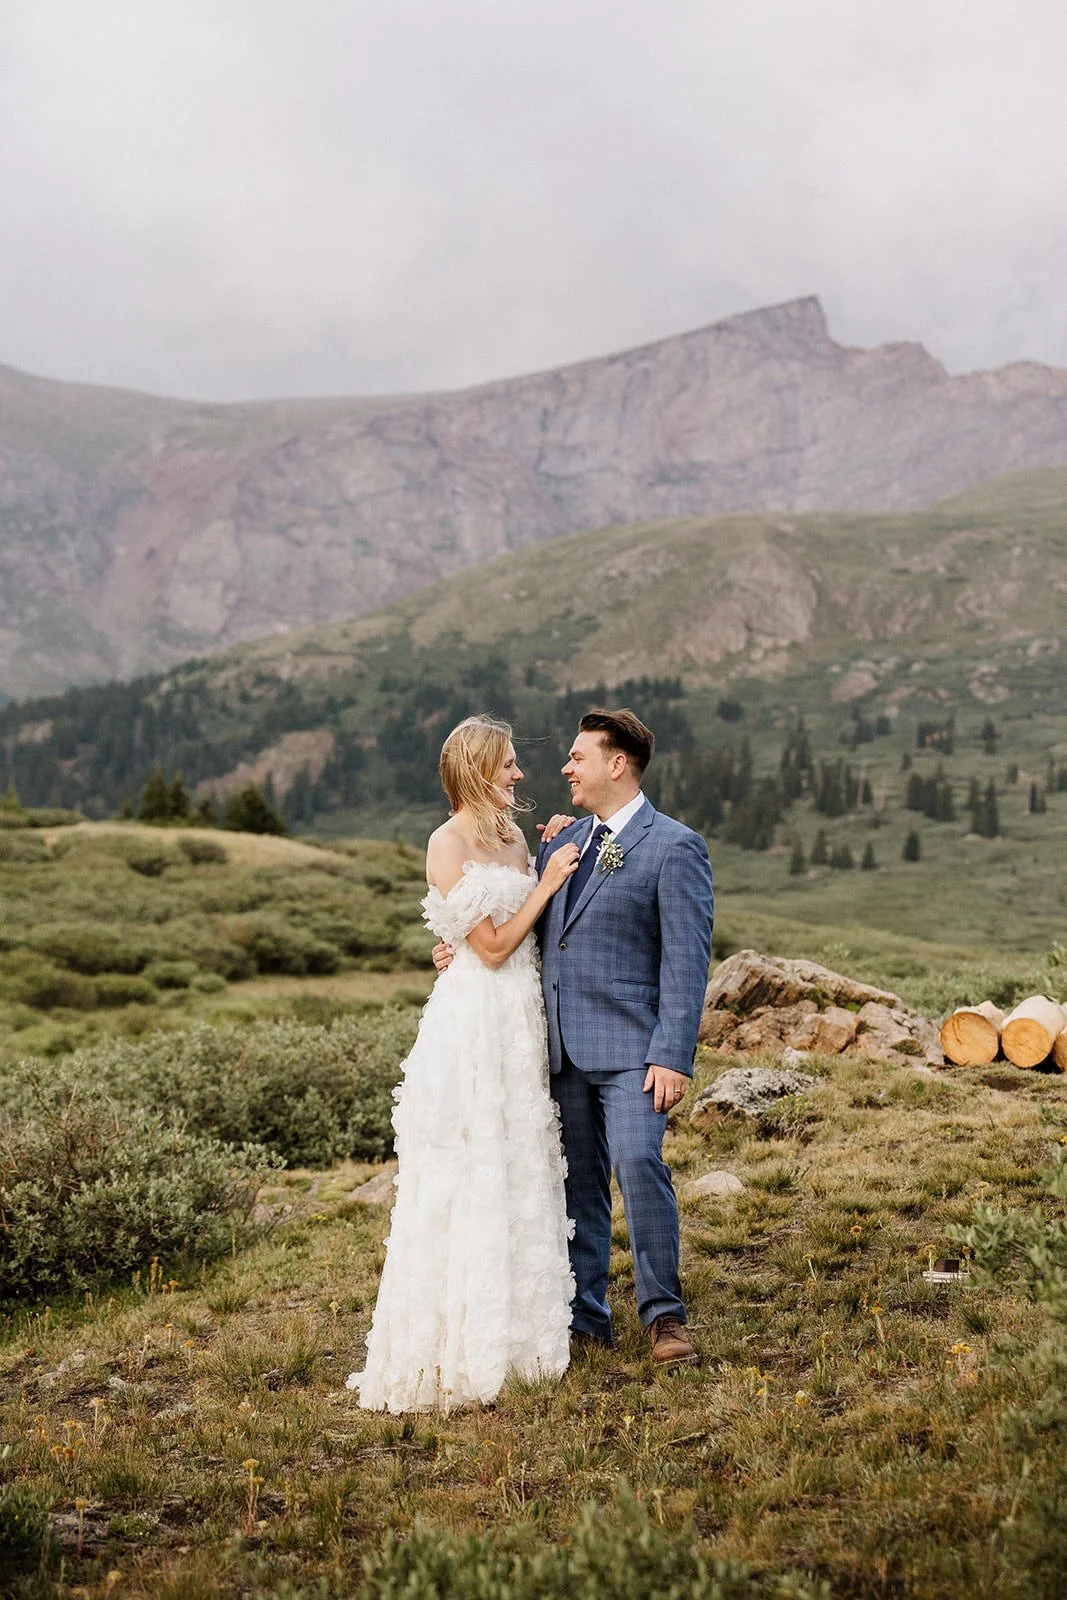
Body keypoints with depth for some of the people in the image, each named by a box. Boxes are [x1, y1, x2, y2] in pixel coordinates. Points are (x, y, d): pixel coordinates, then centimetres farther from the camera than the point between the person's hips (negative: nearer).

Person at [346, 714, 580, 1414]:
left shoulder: (515, 837, 12)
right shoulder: (449, 843, -11)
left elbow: (534, 932, 12)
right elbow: (492, 946, -14)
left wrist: (556, 865, 6)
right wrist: (546, 881, -9)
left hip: (524, 1016, 8)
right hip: (476, 1021, -8)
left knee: (523, 1172, 14)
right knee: (467, 1182, 0)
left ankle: (519, 1324, 26)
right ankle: (460, 1343, 10)